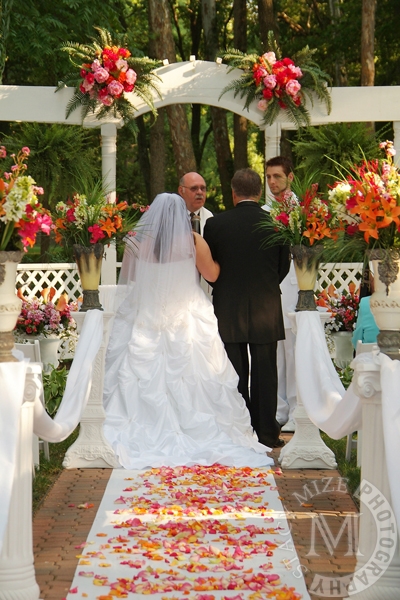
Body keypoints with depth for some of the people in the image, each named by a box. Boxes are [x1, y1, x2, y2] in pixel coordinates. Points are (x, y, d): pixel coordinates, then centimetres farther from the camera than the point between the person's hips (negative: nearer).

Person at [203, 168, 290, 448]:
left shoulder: (215, 224, -7)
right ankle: (267, 433, 11)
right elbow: (284, 267, 4)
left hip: (228, 310, 0)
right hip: (266, 310, 0)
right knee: (265, 373, 8)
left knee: (235, 375, 7)